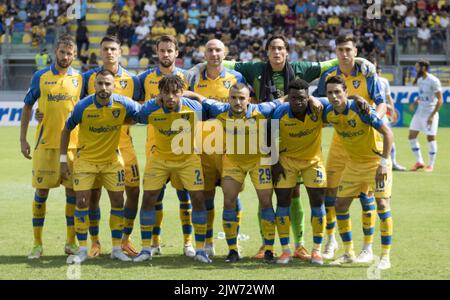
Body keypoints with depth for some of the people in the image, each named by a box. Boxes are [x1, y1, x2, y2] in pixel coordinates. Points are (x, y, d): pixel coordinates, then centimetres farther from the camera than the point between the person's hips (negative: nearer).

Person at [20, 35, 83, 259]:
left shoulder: (80, 79, 5)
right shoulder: (40, 77, 2)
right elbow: (27, 107, 8)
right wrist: (23, 139, 3)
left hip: (73, 145, 1)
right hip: (45, 144, -1)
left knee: (73, 191, 2)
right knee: (41, 191, 1)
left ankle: (71, 242, 13)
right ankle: (37, 243, 9)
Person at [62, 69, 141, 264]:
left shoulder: (123, 104, -16)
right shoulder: (83, 106, -18)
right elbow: (66, 130, -5)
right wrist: (63, 159, -6)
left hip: (112, 160, 2)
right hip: (85, 159, -2)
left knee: (118, 202, 2)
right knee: (82, 202, -6)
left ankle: (117, 248, 15)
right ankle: (83, 250, 5)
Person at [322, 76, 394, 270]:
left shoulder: (360, 109, -25)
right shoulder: (329, 113, -8)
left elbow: (388, 133, -24)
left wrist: (383, 163, -27)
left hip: (376, 161, -6)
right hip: (353, 164, 6)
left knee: (382, 205, -14)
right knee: (340, 206, 4)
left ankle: (385, 257, -6)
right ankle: (349, 254, 17)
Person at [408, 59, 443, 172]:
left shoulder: (433, 81, -15)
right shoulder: (420, 80, 10)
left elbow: (440, 100, -15)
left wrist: (432, 115, -20)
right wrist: (414, 103, 4)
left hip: (430, 113, -8)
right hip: (419, 112, 8)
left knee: (431, 138, 0)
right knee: (411, 136, 5)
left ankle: (431, 165, 10)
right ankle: (419, 162, 15)